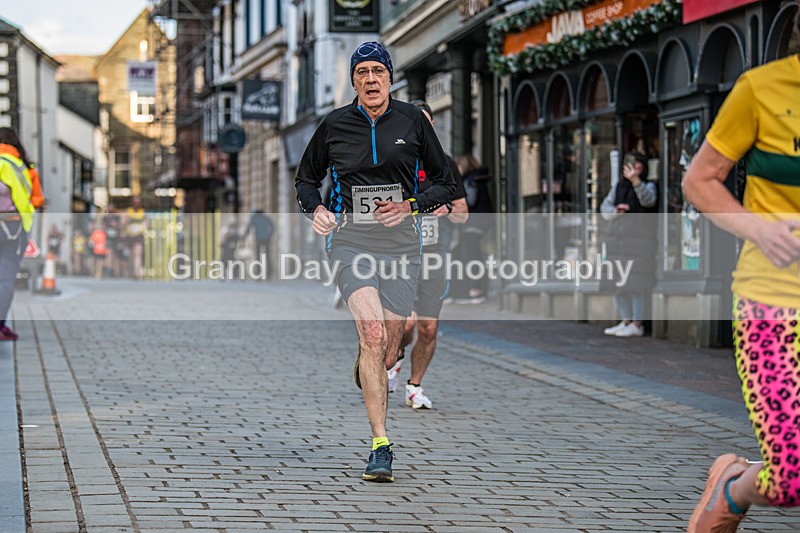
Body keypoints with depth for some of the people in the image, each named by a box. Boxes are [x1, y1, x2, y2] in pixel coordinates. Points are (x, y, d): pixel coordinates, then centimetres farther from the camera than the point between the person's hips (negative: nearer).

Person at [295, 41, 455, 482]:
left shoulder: (412, 121, 4)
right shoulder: (334, 125, 4)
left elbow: (445, 183, 10)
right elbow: (306, 178, 18)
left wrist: (410, 205, -7)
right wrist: (314, 208, -3)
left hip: (400, 242, 2)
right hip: (349, 239, -2)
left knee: (386, 354, 3)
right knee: (372, 334, -21)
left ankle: (363, 370, 41)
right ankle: (380, 447, -20)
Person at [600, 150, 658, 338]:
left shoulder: (649, 186, 1)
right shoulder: (618, 186, 17)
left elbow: (648, 200, -20)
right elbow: (605, 208, 14)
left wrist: (635, 180, -34)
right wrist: (616, 210, -8)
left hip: (639, 240, -6)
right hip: (616, 237, 6)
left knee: (636, 284, -9)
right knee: (618, 283, 9)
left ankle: (637, 324, -5)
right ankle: (626, 321, 19)